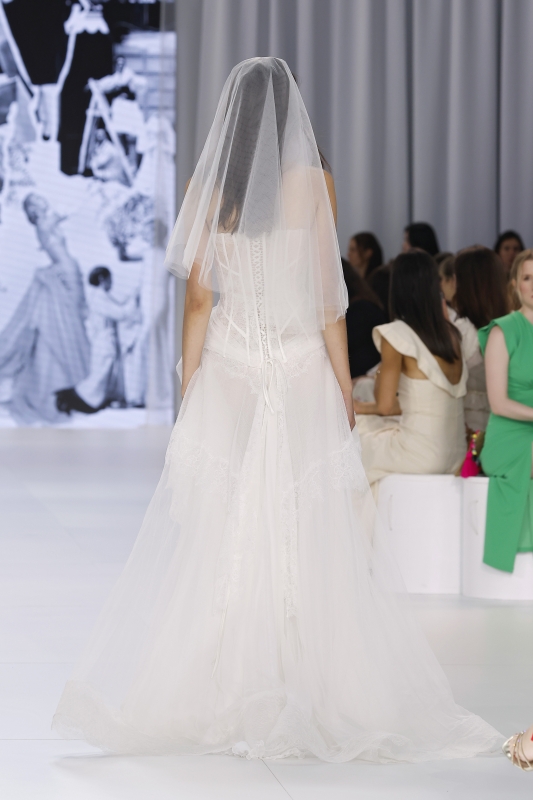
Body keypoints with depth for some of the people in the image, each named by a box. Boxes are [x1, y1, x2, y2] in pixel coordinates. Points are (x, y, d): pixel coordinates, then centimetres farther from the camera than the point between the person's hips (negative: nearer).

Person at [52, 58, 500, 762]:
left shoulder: (210, 188, 1)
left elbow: (198, 299, 1)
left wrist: (188, 390, 7)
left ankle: (212, 701, 4)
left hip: (225, 374, 2)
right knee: (308, 544, 0)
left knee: (212, 540, 3)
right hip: (301, 372, -2)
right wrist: (346, 388, 3)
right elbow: (329, 299, -4)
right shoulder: (312, 183, -4)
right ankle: (323, 699, 0)